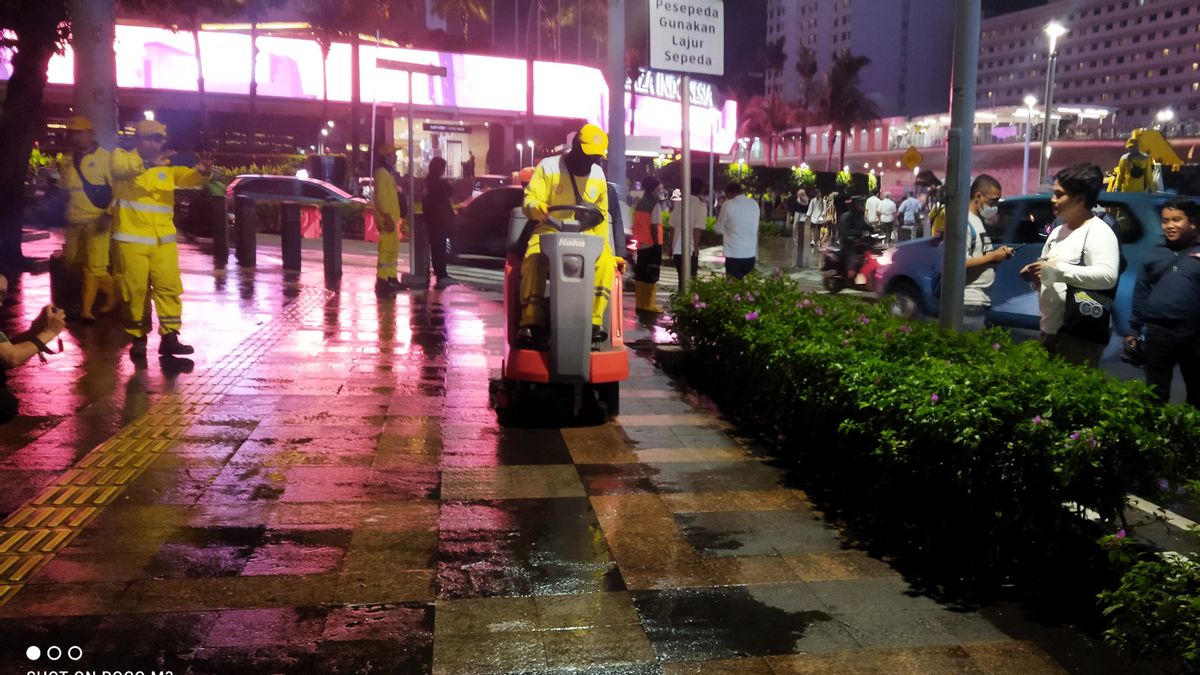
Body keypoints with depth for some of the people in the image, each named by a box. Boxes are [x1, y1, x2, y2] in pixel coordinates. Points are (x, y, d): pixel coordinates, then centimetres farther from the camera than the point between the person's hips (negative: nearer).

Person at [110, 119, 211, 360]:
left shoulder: (168, 165, 12)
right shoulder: (122, 156, 3)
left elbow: (188, 177, -6)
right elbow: (121, 168, -21)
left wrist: (203, 171, -30)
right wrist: (150, 163, -39)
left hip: (163, 239, 3)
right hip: (132, 238, -3)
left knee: (169, 286, -3)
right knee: (136, 289, 2)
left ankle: (169, 337, 0)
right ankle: (137, 338, 13)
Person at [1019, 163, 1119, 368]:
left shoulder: (1098, 232, -10)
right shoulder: (1057, 232, 18)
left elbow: (1107, 276, -25)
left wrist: (1057, 269, -22)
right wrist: (1036, 276, 2)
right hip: (1049, 331, 9)